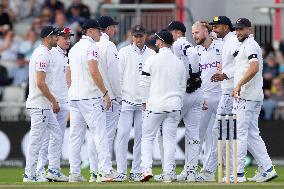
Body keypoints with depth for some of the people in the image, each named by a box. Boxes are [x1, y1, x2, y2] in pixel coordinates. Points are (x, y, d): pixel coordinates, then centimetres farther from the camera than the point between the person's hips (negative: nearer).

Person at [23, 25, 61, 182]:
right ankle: (29, 175, -3)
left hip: (44, 105, 11)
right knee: (36, 140, -6)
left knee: (57, 134, 12)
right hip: (40, 105, -11)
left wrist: (53, 100, 23)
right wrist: (54, 101, -17)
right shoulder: (43, 55, -16)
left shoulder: (40, 53, 17)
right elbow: (41, 83, -23)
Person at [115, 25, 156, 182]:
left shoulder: (152, 54, 10)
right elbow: (117, 76, 0)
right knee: (123, 134, -9)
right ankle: (121, 171, -9)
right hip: (126, 100, -3)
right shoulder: (124, 53, 2)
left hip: (145, 102, 3)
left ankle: (136, 171, 8)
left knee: (141, 137, 3)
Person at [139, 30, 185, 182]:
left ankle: (146, 168, -7)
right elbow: (183, 86, 13)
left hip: (155, 105, -3)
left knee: (147, 137, 6)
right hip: (174, 106, 3)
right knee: (170, 140, 5)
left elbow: (144, 83, -4)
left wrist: (145, 101, 8)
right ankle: (168, 174, 2)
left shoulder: (152, 60, -6)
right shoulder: (179, 63, 7)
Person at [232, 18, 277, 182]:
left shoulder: (250, 45, -10)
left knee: (239, 133, -8)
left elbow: (254, 68, -25)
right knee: (252, 135, 11)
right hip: (255, 98, 10)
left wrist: (239, 85, -23)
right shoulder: (245, 45, 22)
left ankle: (238, 173, -8)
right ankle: (267, 168, 8)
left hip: (246, 97, -10)